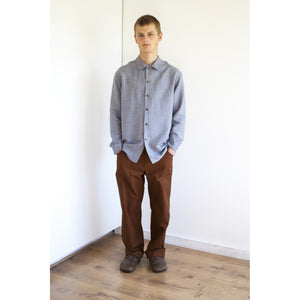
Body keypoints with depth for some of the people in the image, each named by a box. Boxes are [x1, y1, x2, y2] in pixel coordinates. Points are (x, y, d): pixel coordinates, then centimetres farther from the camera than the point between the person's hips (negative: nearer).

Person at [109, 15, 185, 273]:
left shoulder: (173, 75, 2)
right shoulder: (122, 75, 3)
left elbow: (179, 115, 5)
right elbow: (115, 113, 5)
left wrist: (173, 145, -2)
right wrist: (117, 146, 0)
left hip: (160, 154, 0)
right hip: (129, 152, 1)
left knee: (161, 207, 8)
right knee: (130, 205, 9)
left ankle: (157, 252, 29)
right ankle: (133, 251, 29)